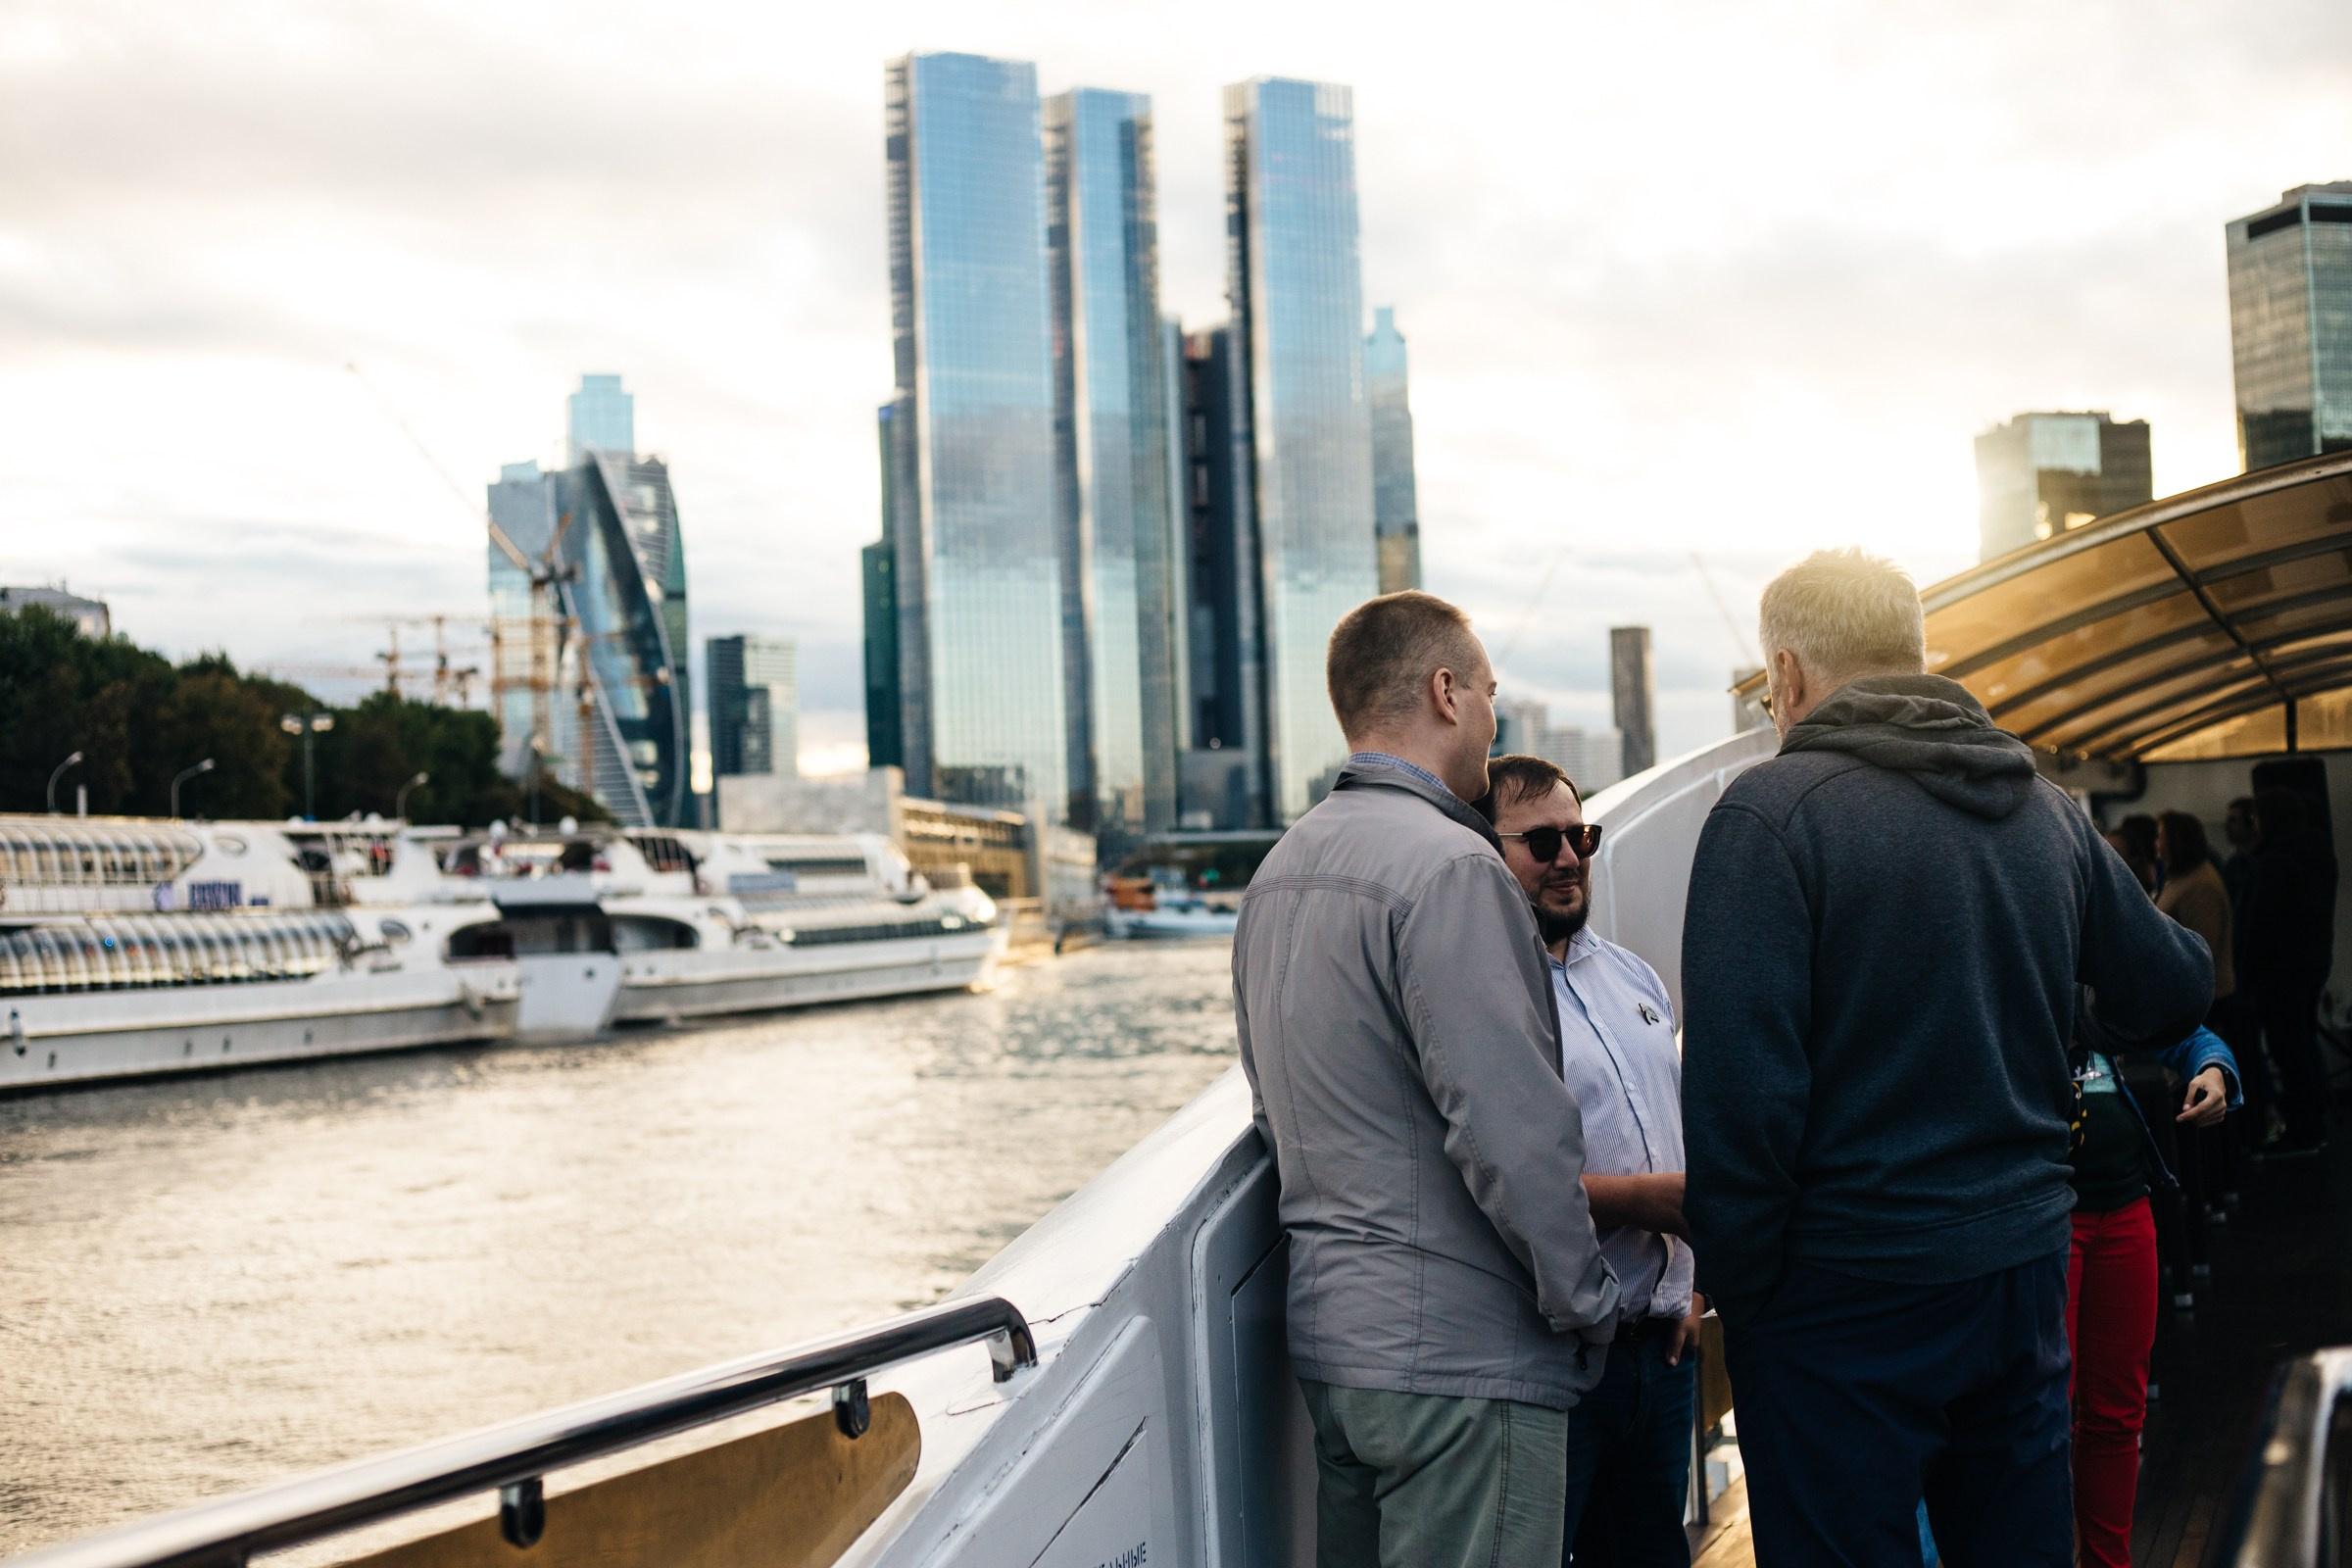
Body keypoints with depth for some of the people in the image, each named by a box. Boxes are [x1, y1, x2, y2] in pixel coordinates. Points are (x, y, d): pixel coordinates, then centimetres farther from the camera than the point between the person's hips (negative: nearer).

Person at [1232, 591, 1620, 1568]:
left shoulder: (1280, 872, 13)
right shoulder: (1447, 866, -17)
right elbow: (1512, 1128, -21)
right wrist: (1587, 1303, -9)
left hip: (1325, 1332, 9)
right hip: (1457, 1355, -9)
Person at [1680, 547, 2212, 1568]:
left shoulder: (1771, 812, -14)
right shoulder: (2046, 810, 5)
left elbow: (1739, 1088, -19)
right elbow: (2172, 994, 16)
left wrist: (1732, 1284, -8)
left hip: (1847, 1292, -6)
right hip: (2026, 1265, 6)